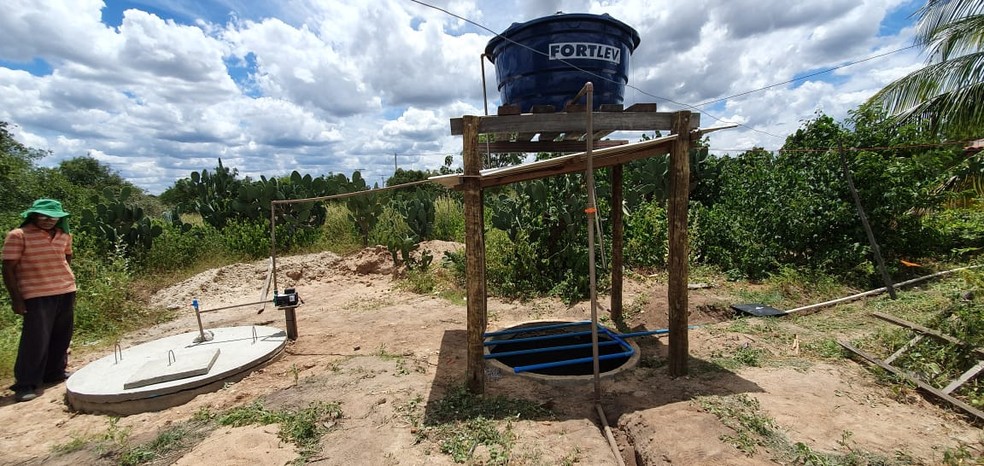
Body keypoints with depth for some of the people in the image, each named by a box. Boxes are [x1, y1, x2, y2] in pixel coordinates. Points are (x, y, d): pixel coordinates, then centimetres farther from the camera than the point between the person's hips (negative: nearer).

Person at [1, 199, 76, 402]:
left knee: (61, 337, 13)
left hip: (66, 292, 5)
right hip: (37, 296, -5)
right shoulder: (18, 235, -8)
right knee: (36, 340, -5)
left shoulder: (64, 235, 7)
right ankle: (27, 384, 7)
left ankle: (55, 372, 29)